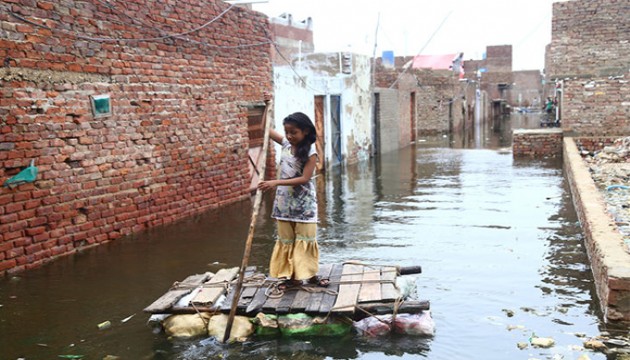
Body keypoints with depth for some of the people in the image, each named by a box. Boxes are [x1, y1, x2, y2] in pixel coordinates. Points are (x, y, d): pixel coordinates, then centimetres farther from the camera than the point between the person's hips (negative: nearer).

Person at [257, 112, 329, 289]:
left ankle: (310, 274, 17)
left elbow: (304, 179, -22)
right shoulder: (286, 144, 2)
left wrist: (276, 183, -27)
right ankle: (292, 276, 19)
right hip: (284, 201, 5)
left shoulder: (310, 153, -14)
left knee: (305, 239, 4)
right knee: (286, 240, 10)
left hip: (303, 203, -5)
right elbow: (266, 129, 9)